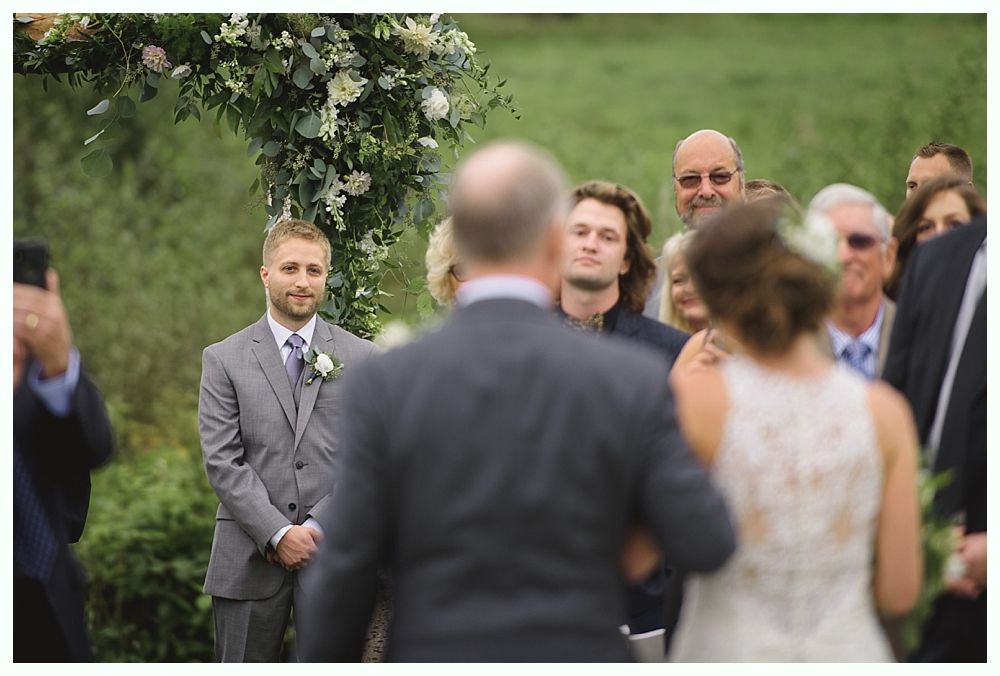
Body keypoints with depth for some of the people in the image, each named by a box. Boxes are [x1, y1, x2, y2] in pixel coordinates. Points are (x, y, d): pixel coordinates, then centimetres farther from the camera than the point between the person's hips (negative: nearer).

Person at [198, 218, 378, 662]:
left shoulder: (360, 358, 7)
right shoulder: (224, 360, 5)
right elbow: (223, 462, -3)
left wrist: (318, 526, -10)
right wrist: (278, 534, -12)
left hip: (333, 552, 0)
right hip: (250, 560, 0)